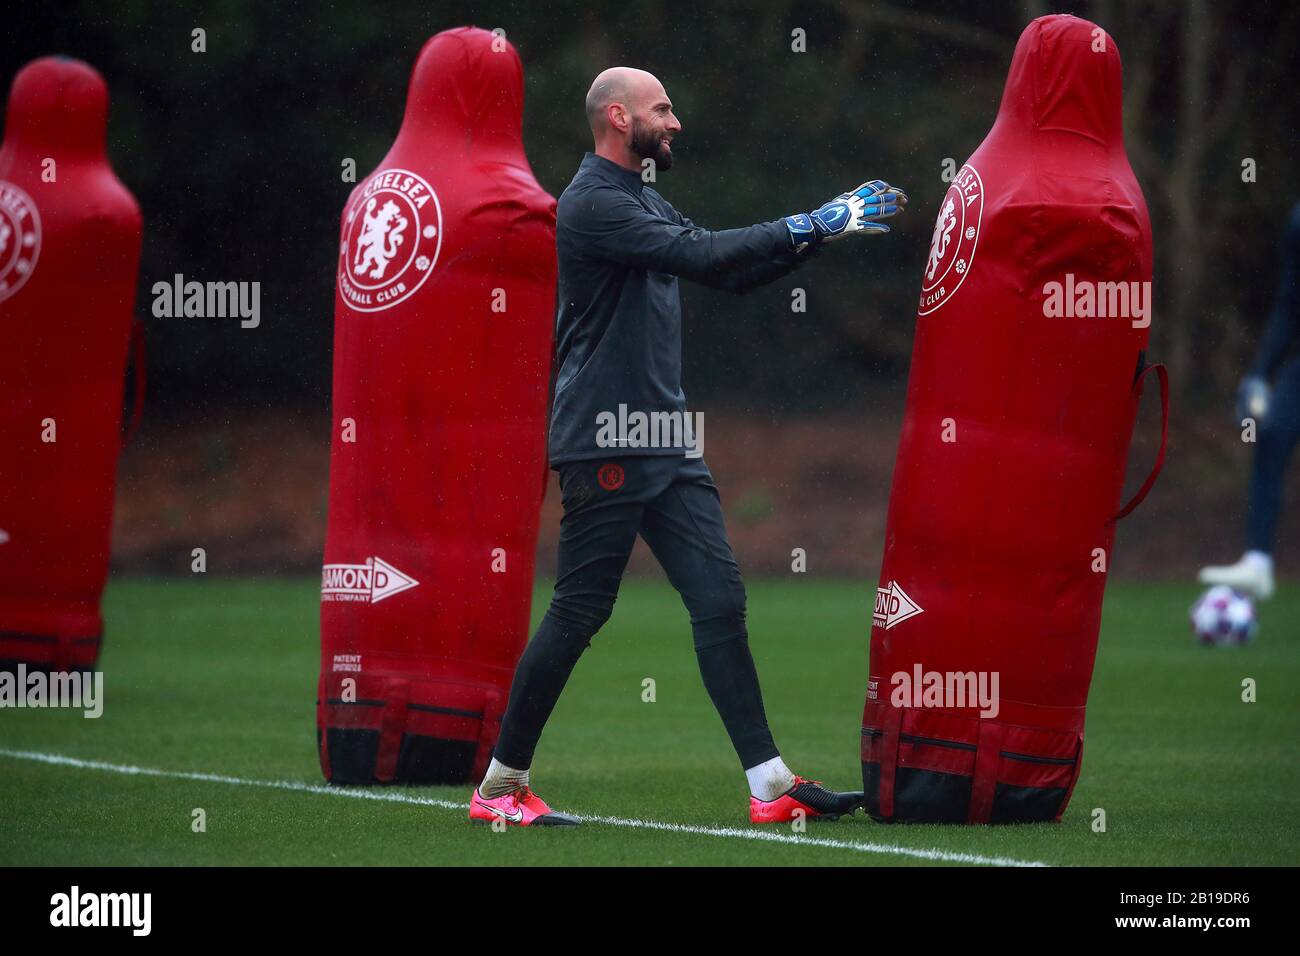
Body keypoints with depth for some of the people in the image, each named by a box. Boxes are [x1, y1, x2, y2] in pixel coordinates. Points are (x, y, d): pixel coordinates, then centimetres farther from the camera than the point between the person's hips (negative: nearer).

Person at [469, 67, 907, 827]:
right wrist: (810, 226, -19)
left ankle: (771, 785, -2)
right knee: (578, 615, -4)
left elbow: (732, 273, 18)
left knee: (720, 603, 1)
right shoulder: (593, 204, -12)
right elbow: (703, 256, -22)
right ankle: (501, 785, 7)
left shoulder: (644, 202, 19)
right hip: (606, 445, -9)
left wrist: (823, 230, 6)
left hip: (668, 445, 9)